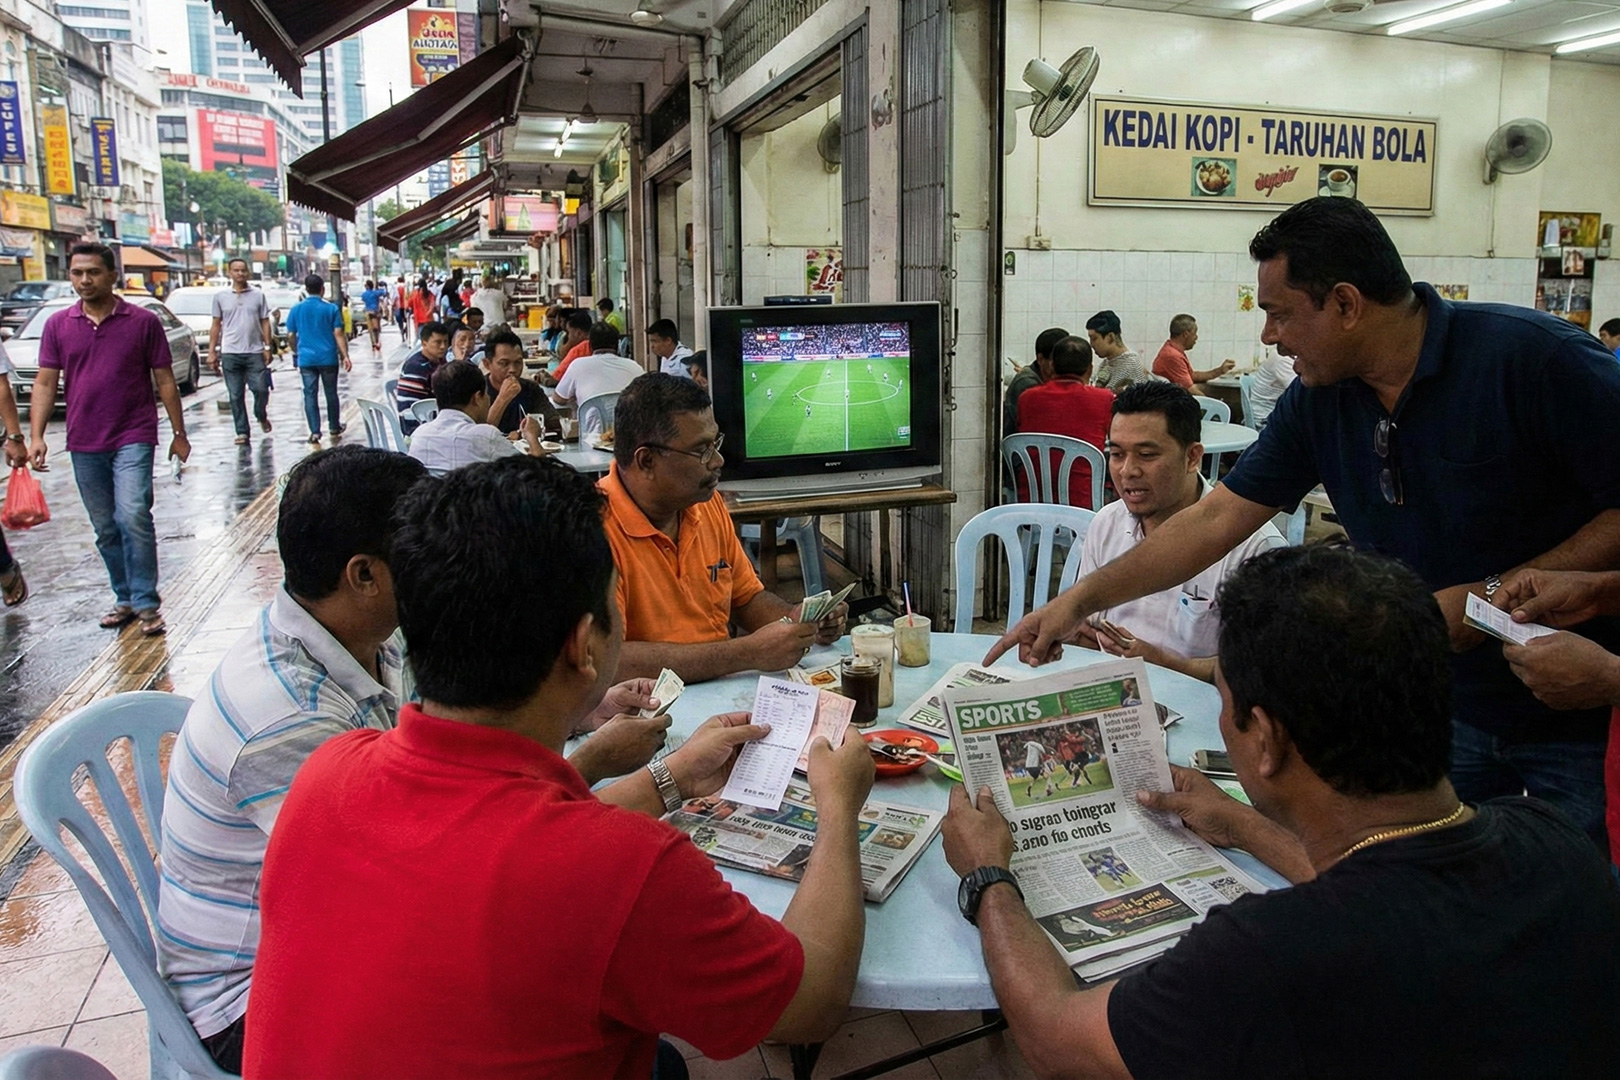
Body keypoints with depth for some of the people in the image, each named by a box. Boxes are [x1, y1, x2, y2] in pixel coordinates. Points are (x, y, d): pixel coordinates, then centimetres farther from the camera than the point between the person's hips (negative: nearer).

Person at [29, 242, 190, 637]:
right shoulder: (57, 325, 6)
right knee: (105, 529, 11)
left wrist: (179, 434, 2)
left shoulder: (143, 321, -1)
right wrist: (37, 435, -4)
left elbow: (164, 381, 2)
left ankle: (147, 603, -7)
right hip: (84, 445, 4)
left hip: (133, 438, -4)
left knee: (133, 517, -17)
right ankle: (125, 599, 24)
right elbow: (45, 383, 6)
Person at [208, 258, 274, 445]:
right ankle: (242, 432, 9)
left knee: (261, 389, -3)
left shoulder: (258, 295, 5)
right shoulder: (220, 296, 7)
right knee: (235, 396, 2)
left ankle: (261, 415, 27)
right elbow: (216, 325, 9)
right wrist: (212, 351, 5)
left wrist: (267, 347, -1)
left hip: (255, 352, -1)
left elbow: (265, 322, 7)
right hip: (230, 353, 1)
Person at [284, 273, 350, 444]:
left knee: (310, 395, 3)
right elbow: (338, 334, -7)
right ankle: (334, 427, 24)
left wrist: (296, 352, 21)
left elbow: (290, 335, 5)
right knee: (331, 393, 12)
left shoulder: (296, 309, 2)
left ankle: (315, 432, -2)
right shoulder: (331, 308, -4)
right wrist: (345, 356, -5)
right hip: (328, 358, -1)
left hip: (306, 358, 1)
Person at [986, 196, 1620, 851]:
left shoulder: (1536, 357, -20)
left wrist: (1490, 596, -24)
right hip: (1445, 711, 5)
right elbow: (1218, 519, 0)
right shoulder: (1317, 402, -3)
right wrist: (1080, 600, -2)